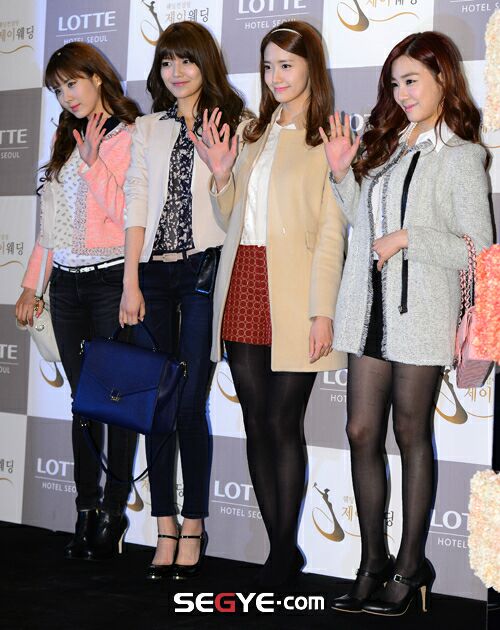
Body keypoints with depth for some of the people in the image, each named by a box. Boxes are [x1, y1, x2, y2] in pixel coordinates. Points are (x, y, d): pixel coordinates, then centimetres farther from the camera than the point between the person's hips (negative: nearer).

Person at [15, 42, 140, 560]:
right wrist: (32, 284, 16)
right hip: (67, 285, 6)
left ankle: (113, 513, 8)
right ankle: (86, 512, 15)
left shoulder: (129, 137, -5)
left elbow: (128, 214, -14)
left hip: (111, 280, -6)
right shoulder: (65, 139, 16)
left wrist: (93, 161, -17)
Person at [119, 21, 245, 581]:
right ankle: (166, 529, 11)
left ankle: (193, 526, 9)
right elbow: (136, 206, 9)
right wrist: (131, 283, 2)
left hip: (203, 271, -3)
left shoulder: (232, 124, 6)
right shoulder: (148, 130, 15)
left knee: (190, 403, -4)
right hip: (154, 273, 3)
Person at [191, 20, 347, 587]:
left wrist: (322, 311, -14)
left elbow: (331, 232, -8)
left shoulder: (327, 138, -3)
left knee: (283, 422, -5)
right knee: (256, 423, 6)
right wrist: (222, 174, 2)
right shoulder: (253, 132, 17)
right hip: (243, 285, 6)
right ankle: (280, 549, 15)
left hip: (292, 292, -6)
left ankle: (286, 550, 7)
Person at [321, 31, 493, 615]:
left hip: (420, 313, -6)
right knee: (362, 433, 4)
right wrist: (342, 173, 9)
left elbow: (480, 249, -9)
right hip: (368, 308, 6)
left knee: (411, 434, 3)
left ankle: (411, 565, 15)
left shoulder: (460, 157, -5)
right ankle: (372, 563, 15)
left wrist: (409, 238, -15)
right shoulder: (386, 144, 15)